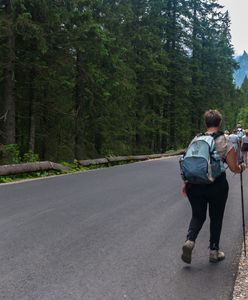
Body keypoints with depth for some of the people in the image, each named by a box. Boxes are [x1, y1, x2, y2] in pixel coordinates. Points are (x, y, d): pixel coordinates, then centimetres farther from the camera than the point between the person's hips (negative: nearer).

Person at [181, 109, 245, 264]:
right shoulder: (225, 142, -5)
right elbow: (234, 168, -4)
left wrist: (186, 183, 13)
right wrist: (241, 168, 18)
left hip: (195, 183, 3)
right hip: (217, 184, -3)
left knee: (198, 215, 16)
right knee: (216, 218, 14)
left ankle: (190, 241, -6)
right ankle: (214, 251, 22)